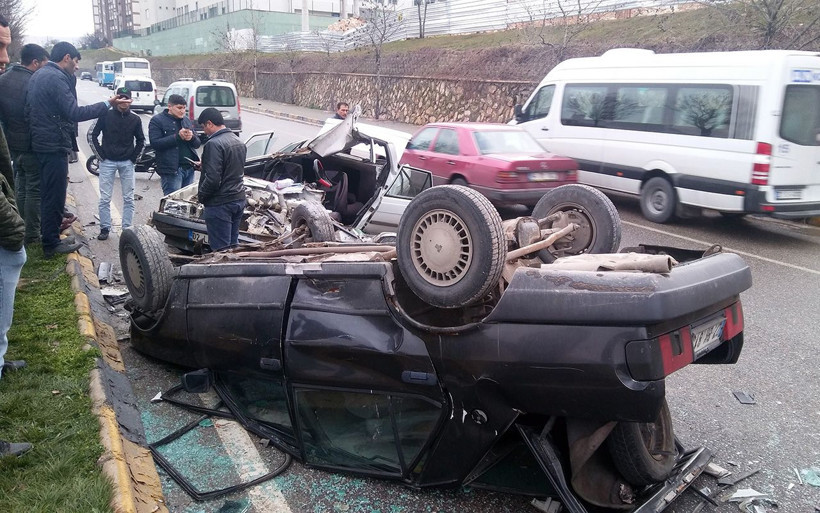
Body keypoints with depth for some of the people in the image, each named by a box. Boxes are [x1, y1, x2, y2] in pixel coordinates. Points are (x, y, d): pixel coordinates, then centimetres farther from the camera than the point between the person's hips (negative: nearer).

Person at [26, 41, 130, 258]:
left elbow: (30, 110, 22)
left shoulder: (38, 75, 15)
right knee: (54, 196, -2)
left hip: (42, 142, 10)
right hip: (54, 145, -10)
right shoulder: (56, 78, -17)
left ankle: (50, 238, 27)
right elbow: (74, 113, -24)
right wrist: (107, 104, -21)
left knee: (49, 194, 18)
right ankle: (51, 244, 5)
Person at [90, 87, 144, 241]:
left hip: (127, 163, 1)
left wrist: (134, 156, 3)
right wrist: (101, 154, -2)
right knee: (105, 198, 0)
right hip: (107, 162, -1)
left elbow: (140, 140, 14)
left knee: (128, 199, 3)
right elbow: (94, 135, 6)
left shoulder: (135, 119, 3)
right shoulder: (106, 115, 0)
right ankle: (105, 228, 9)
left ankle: (127, 228, 11)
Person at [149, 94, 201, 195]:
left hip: (189, 167, 6)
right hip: (171, 170, -6)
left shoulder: (186, 120, 18)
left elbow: (197, 143, 18)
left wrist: (192, 137, -6)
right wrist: (177, 137, -18)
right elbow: (155, 143, -13)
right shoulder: (157, 121, -1)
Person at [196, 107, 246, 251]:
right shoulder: (239, 142, 11)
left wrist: (202, 196, -6)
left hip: (220, 203, -9)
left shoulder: (214, 144, -18)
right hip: (239, 200, 9)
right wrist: (203, 166, 23)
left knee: (221, 248, -1)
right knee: (233, 244, 17)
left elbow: (212, 178, -23)